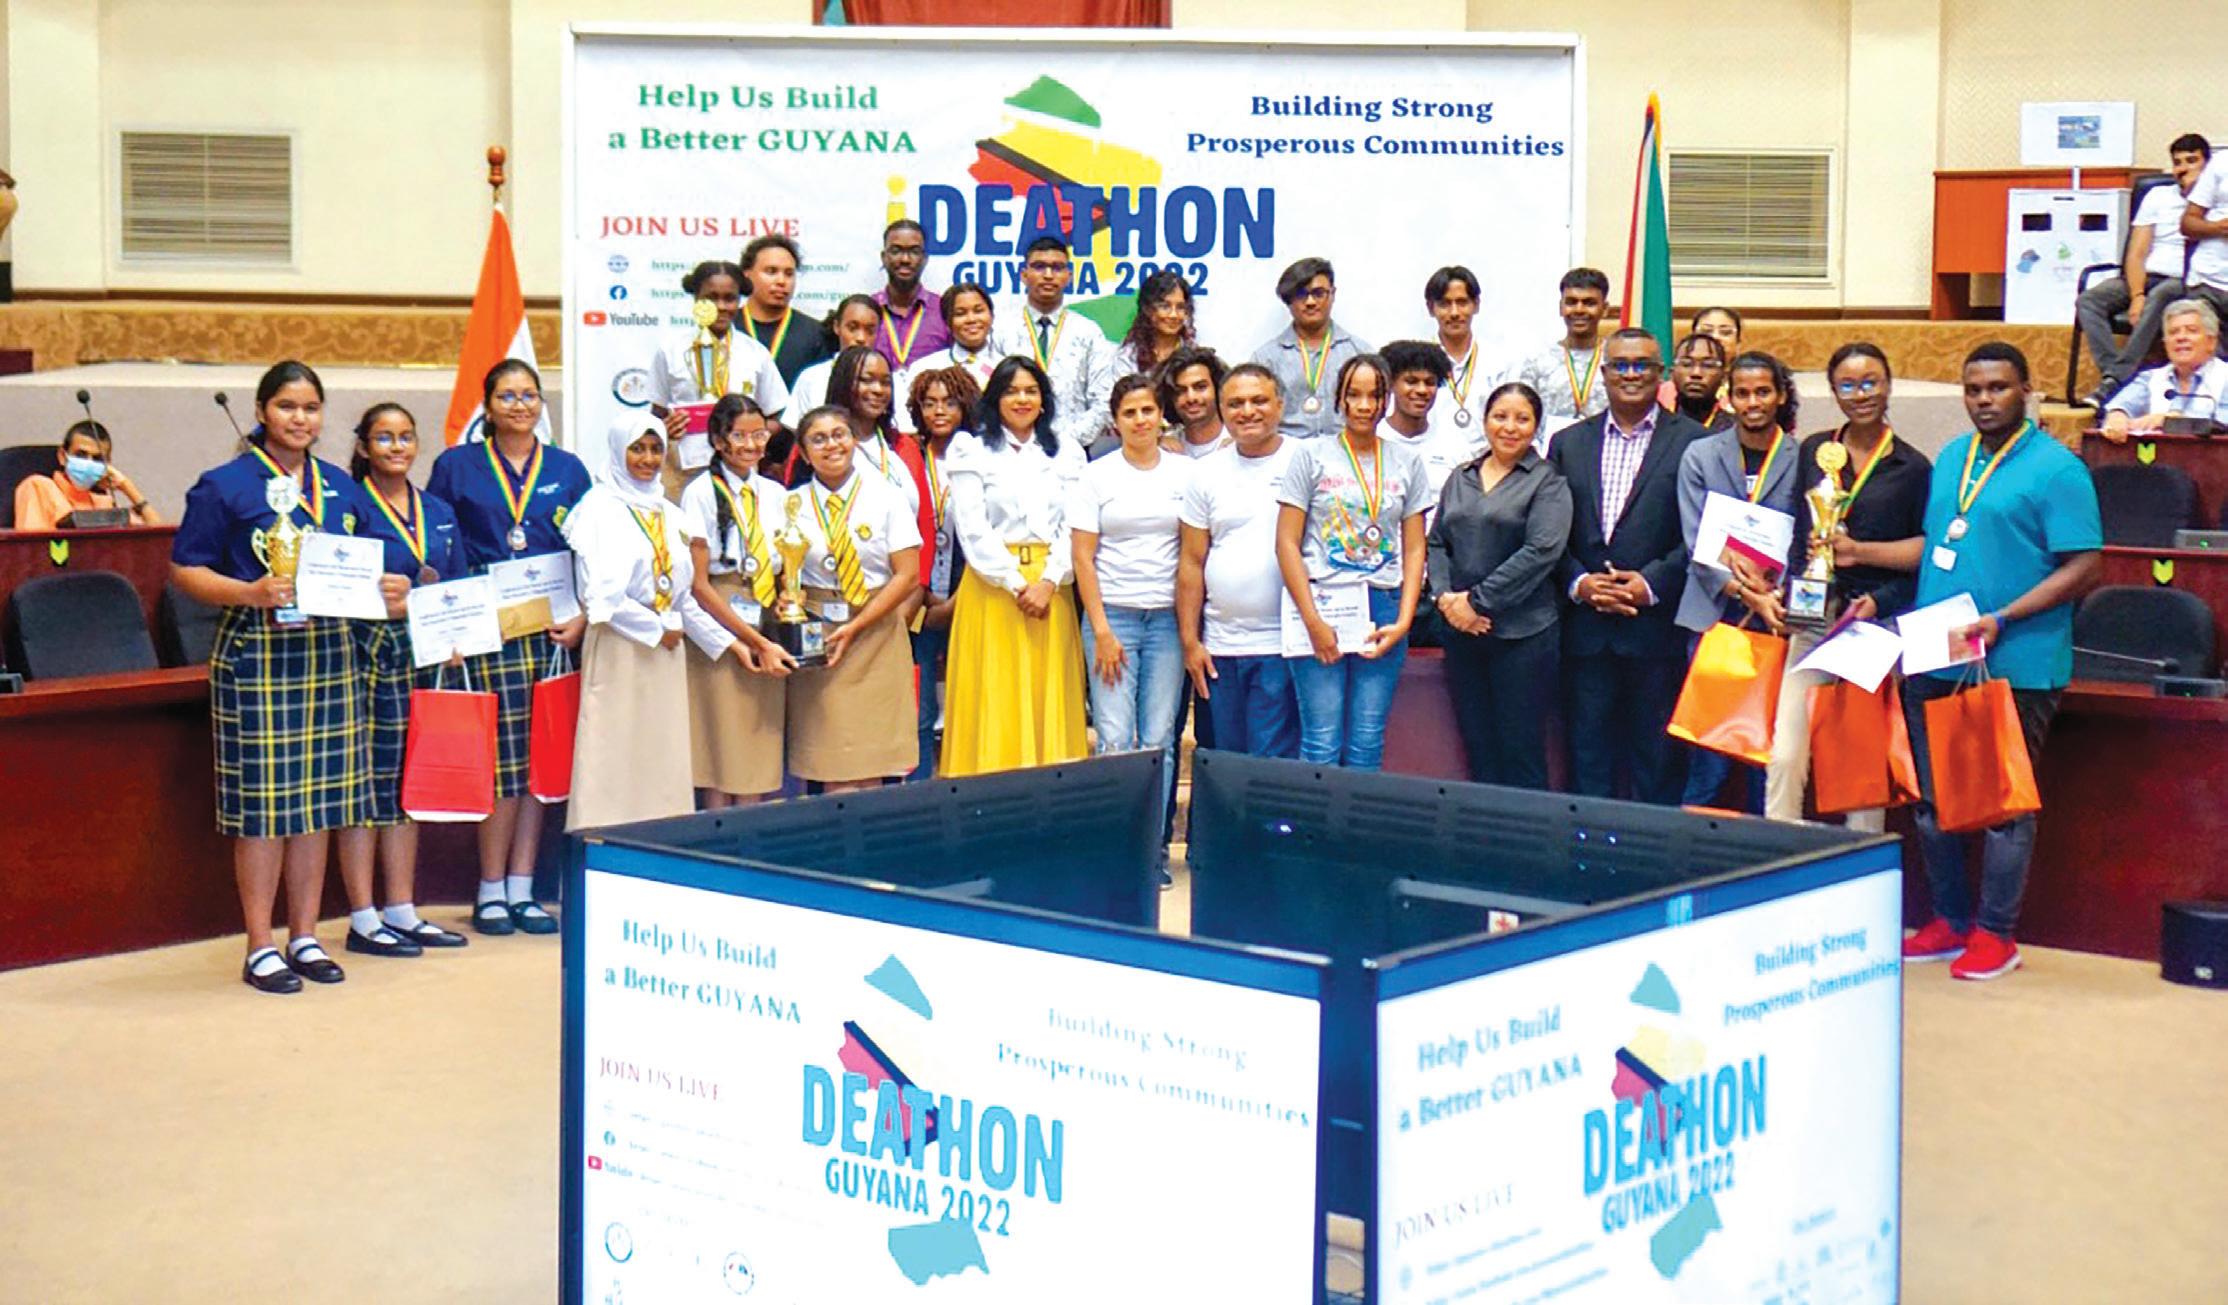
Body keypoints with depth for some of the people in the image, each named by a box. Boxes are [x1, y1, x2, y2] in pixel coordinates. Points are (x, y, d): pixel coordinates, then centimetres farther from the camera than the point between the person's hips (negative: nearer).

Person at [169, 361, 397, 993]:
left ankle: (305, 937, 18)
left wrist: (386, 591, 0)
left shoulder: (340, 486, 14)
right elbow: (185, 569, -5)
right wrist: (252, 593, -20)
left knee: (319, 798, 8)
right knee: (261, 802, -3)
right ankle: (261, 948, 5)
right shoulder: (224, 485, -2)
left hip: (328, 652, 5)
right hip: (256, 652, -5)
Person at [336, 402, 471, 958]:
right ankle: (363, 919, 2)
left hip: (424, 658, 7)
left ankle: (402, 912, 19)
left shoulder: (439, 513, 15)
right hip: (368, 656, -6)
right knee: (366, 784, -3)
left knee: (409, 784, 11)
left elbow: (457, 586, 16)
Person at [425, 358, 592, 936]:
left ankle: (521, 889, 10)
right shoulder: (457, 466, 7)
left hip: (553, 629, 3)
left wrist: (582, 616, -2)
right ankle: (490, 892, 3)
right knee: (503, 758, -7)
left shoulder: (567, 470, 13)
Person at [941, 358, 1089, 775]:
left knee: (1050, 701, 1)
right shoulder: (972, 451, 4)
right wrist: (1016, 584, -12)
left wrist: (1048, 582, -10)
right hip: (991, 587, -2)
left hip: (1051, 589, 2)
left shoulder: (1067, 453, 12)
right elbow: (972, 531, -4)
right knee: (994, 702, -3)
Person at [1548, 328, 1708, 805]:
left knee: (1657, 758, 2)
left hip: (1656, 625, -3)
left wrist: (1652, 584, -13)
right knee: (1588, 756, 7)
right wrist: (1578, 582, -6)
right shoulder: (1569, 443, 12)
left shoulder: (1692, 442, 2)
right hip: (1585, 628, 3)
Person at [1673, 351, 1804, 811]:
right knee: (1708, 759, -3)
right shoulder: (1700, 456, 7)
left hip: (1776, 620, 0)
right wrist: (1743, 592, -13)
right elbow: (1697, 543, 0)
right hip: (1714, 617, 0)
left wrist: (1774, 593, -14)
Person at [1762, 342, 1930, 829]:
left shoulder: (1912, 468, 2)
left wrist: (1859, 551, -11)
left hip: (1878, 625, -2)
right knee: (1785, 756, -6)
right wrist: (1780, 592, -1)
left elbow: (1928, 555, 2)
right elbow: (1798, 537, 13)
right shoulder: (1813, 452, 11)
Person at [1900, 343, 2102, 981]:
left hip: (2015, 665, -7)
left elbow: (2083, 568, -13)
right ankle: (1949, 921, 24)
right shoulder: (1949, 459, 14)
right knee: (1932, 797, 12)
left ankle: (1995, 933, 11)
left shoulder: (2057, 469, -8)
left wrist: (2001, 621, -20)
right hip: (1934, 660, 7)